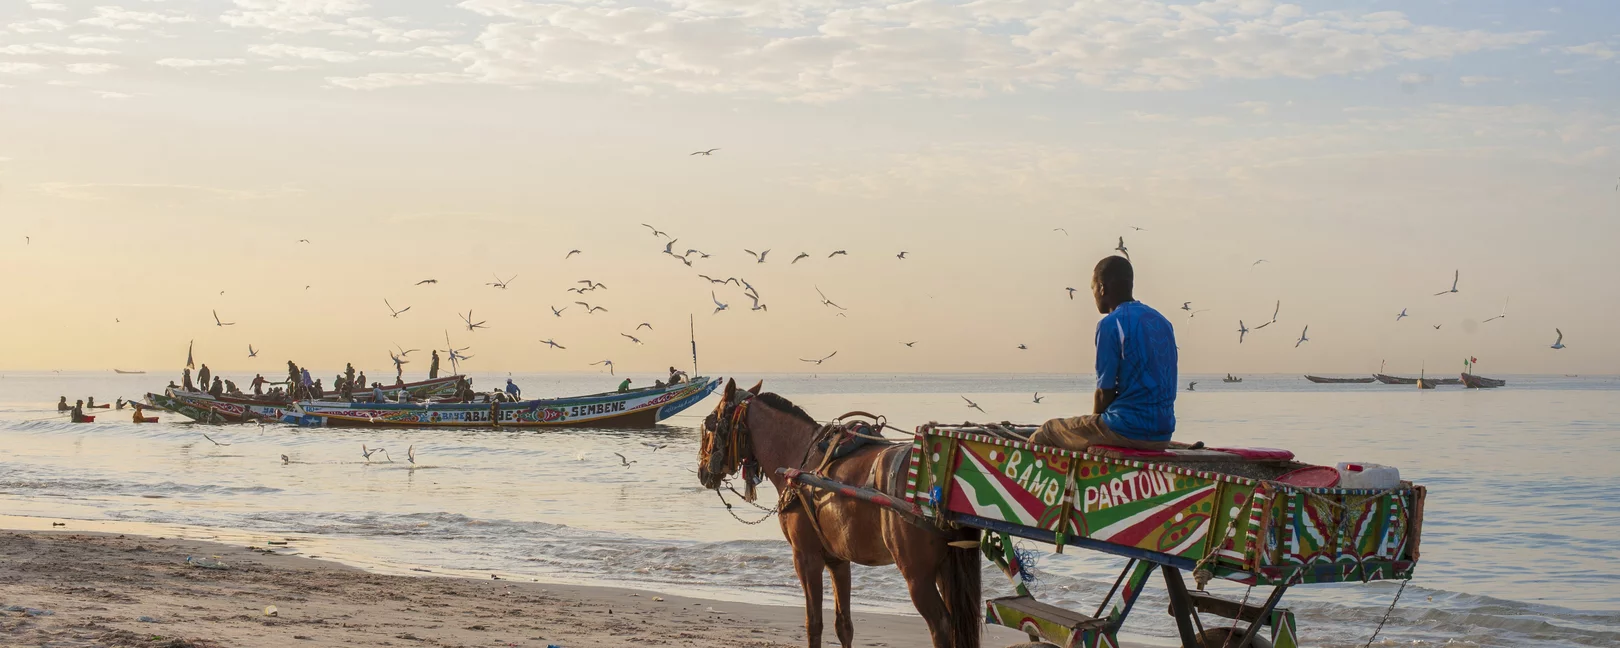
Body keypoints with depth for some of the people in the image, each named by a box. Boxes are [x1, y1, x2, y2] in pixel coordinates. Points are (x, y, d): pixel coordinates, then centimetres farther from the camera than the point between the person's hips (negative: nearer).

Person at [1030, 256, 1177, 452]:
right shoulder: (1163, 323, 13)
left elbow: (1105, 393, -11)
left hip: (1127, 432, -8)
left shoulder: (1111, 324, -10)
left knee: (1046, 433, 11)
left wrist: (1094, 425, 8)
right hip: (1162, 437, 8)